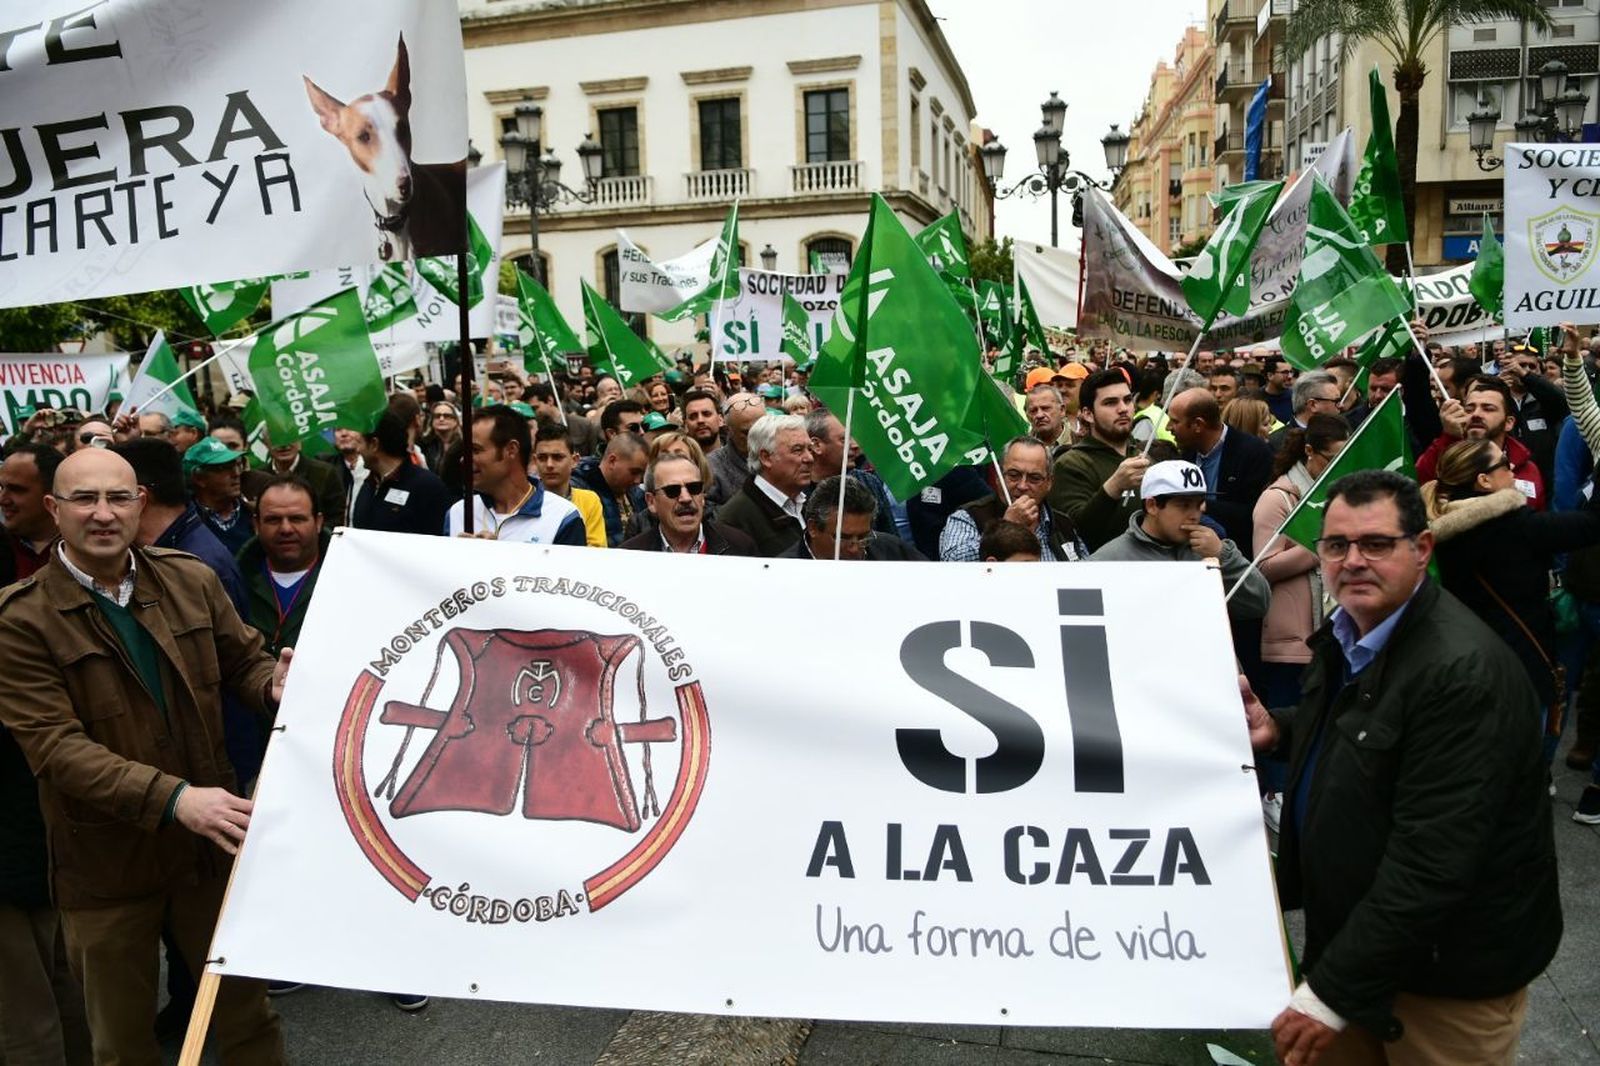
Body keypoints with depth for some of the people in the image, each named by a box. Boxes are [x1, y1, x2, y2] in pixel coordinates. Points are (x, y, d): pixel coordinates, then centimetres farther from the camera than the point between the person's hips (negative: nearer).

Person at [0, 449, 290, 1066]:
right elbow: (55, 745, -19)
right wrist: (173, 798, -31)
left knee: (245, 1010, 17)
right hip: (106, 862, -2)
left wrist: (275, 686, -17)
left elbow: (245, 662, 8)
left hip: (211, 839, 3)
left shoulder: (192, 581, -1)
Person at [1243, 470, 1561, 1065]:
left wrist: (1332, 992, -27)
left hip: (1449, 969, -7)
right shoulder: (1350, 633, 1)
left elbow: (1432, 866, -30)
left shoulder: (1462, 674, -28)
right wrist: (1279, 732, 0)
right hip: (1352, 929, 8)